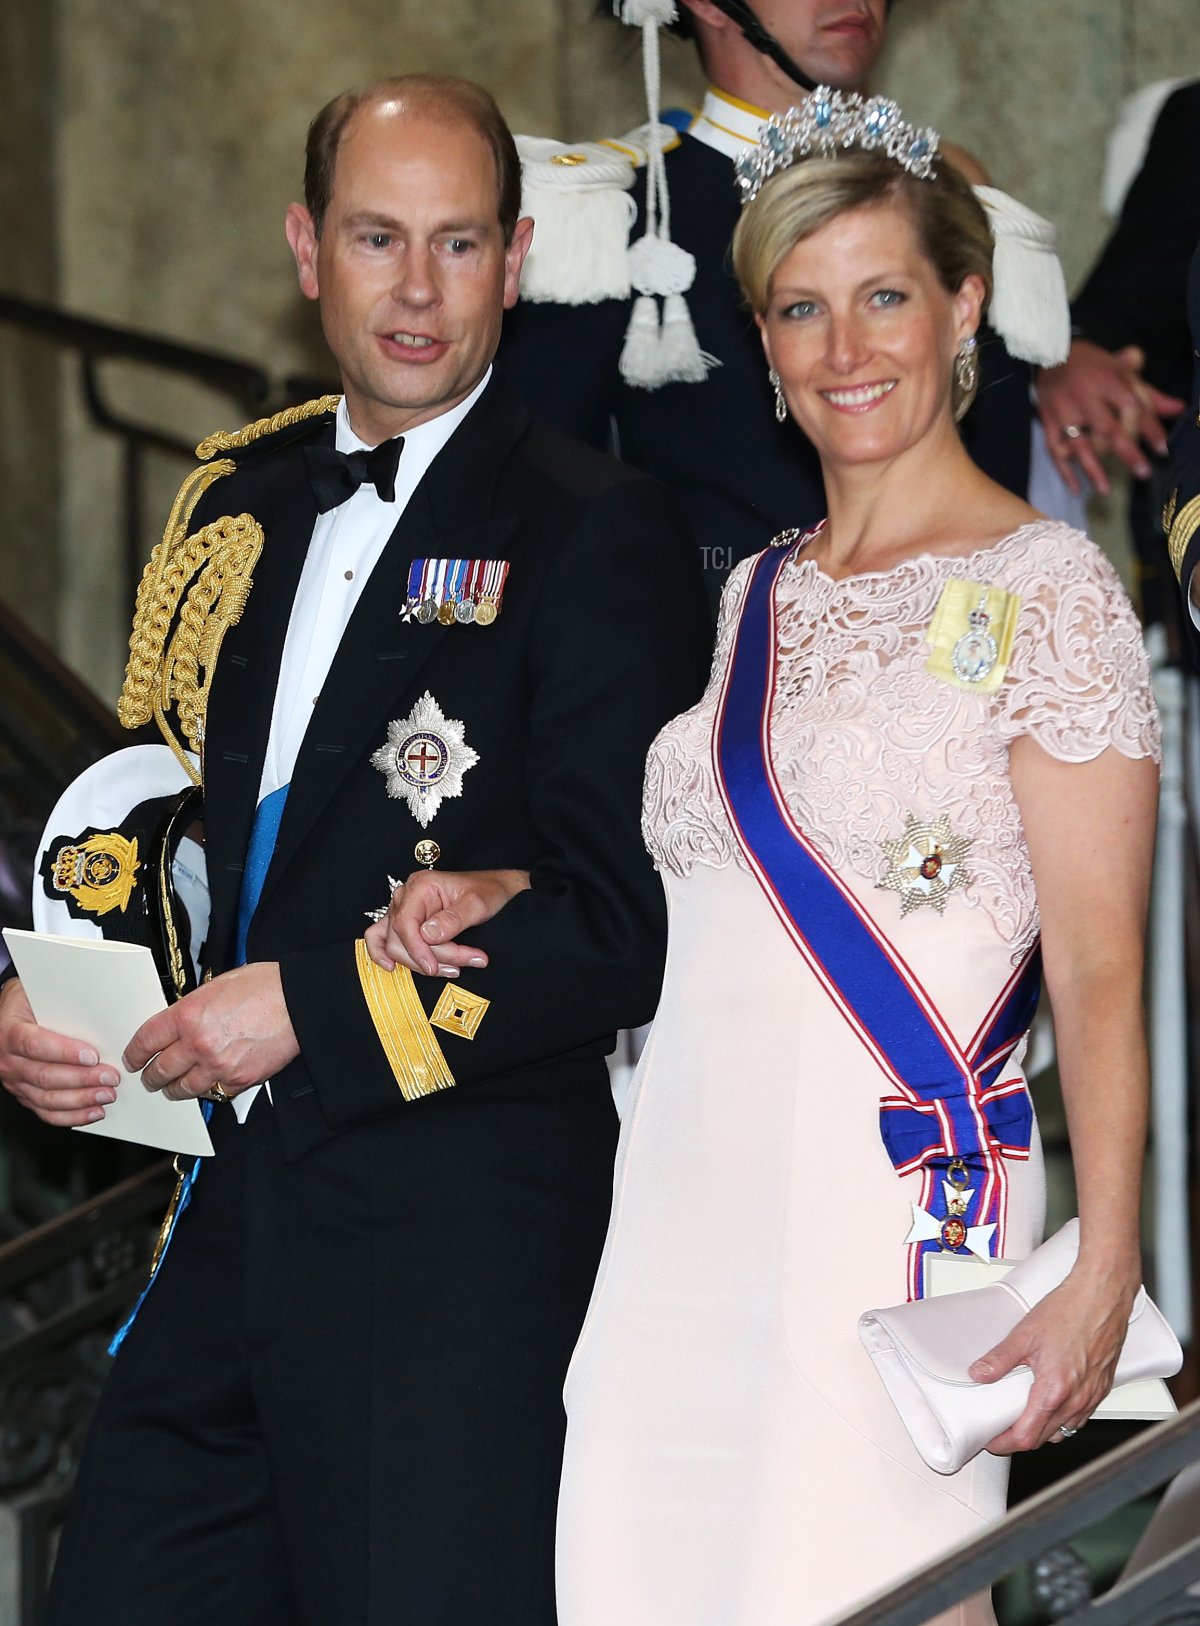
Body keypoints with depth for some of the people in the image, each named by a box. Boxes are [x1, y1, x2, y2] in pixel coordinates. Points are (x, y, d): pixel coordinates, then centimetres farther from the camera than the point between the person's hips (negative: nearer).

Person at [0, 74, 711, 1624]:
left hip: (459, 1221, -6)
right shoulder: (234, 509, 15)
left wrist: (311, 1006, -15)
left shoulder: (594, 532, -6)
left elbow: (622, 928, -13)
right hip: (232, 1197, 6)